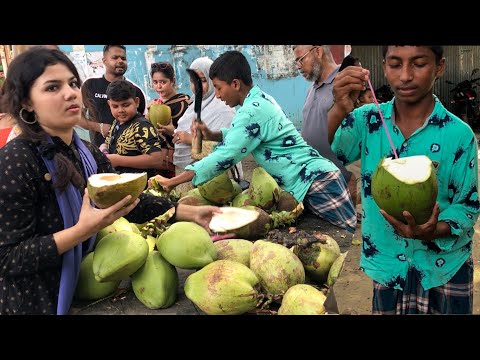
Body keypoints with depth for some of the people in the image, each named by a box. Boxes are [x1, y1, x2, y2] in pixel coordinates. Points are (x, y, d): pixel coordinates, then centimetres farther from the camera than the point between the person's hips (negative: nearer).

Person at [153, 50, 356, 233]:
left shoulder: (253, 111, -20)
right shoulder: (260, 98, 10)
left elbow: (224, 158, -23)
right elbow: (239, 136, 26)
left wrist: (172, 182, -17)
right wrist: (211, 135, 6)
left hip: (316, 182, -10)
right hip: (315, 179, 10)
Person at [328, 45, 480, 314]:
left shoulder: (458, 134, -13)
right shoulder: (367, 121, -8)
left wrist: (434, 231, -27)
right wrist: (339, 111, -36)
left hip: (445, 269, -1)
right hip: (387, 265, 2)